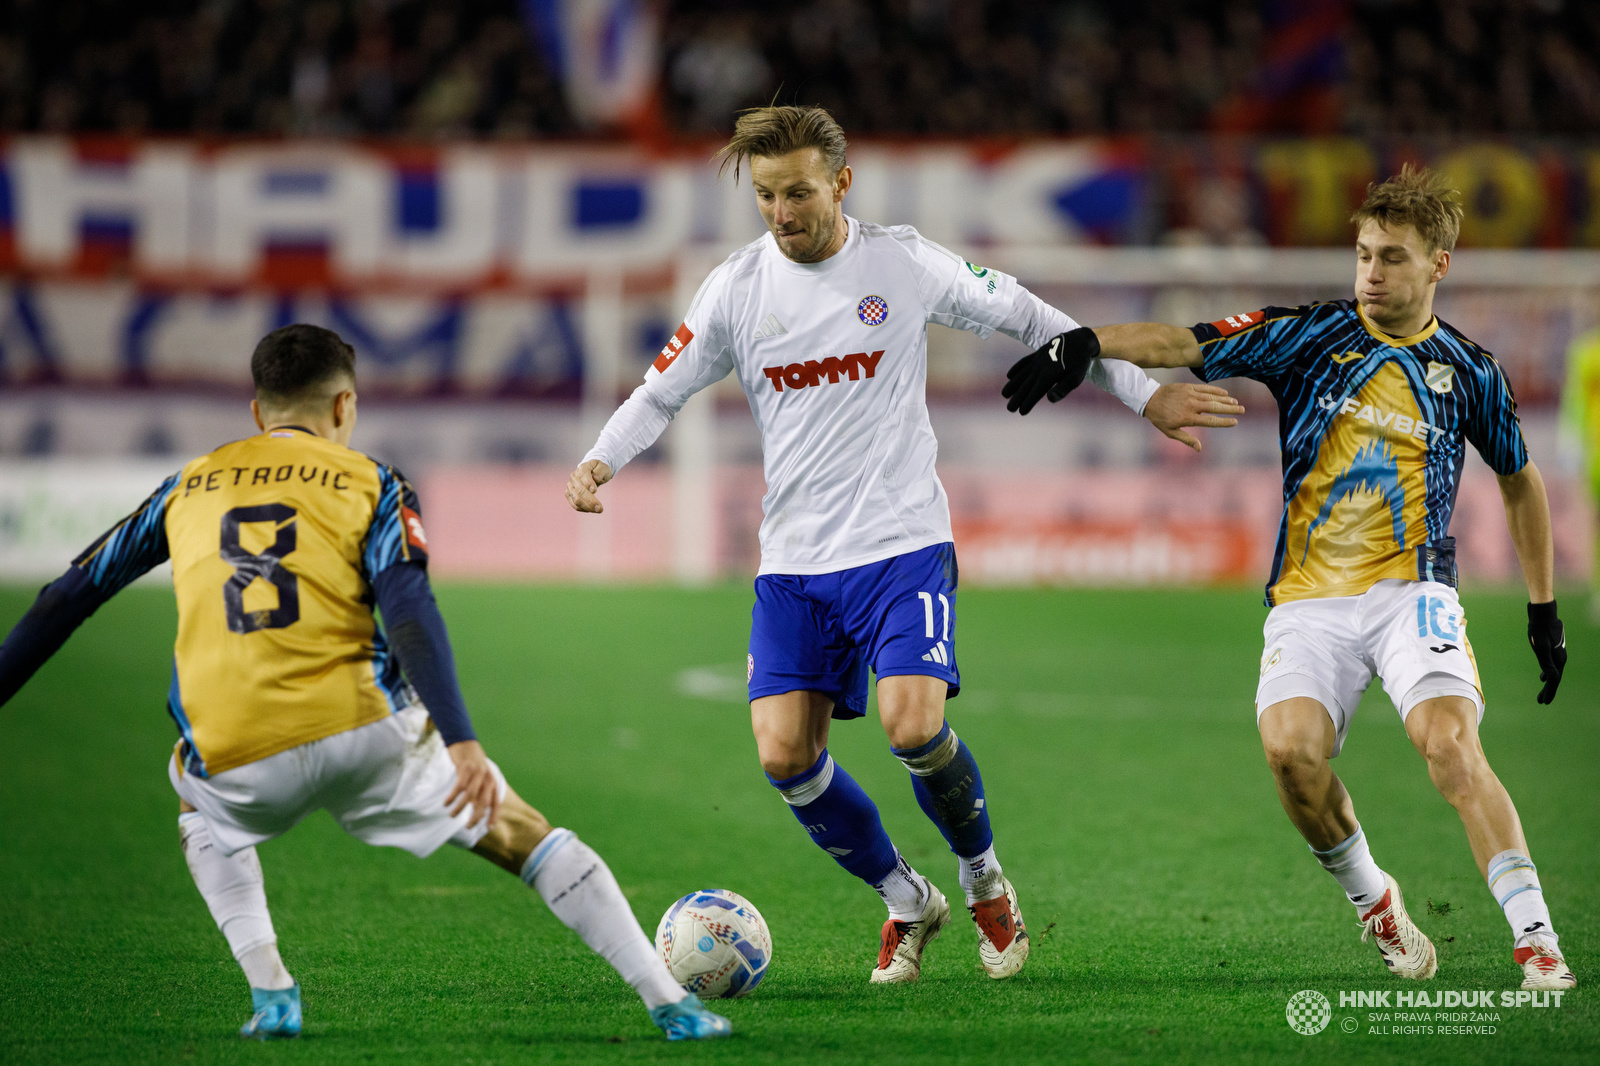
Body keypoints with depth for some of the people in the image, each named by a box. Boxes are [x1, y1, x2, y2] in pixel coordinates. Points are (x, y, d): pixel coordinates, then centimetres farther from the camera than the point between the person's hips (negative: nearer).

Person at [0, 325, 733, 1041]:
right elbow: (409, 612, -6)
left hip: (235, 760, 2)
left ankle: (268, 990, 18)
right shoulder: (368, 482, 11)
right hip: (364, 728, -2)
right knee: (522, 837, 14)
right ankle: (670, 1004, 9)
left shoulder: (188, 487, 21)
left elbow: (68, 596, 23)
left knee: (201, 815, 37)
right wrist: (460, 741, -15)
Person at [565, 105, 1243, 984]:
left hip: (902, 544, -3)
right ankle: (907, 901, 14)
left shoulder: (902, 264, -3)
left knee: (912, 726, -21)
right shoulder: (736, 289, 1)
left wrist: (1142, 393, 8)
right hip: (793, 561, 3)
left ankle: (985, 882, 8)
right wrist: (601, 461, -9)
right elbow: (661, 392, 10)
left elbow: (1027, 319, 7)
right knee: (783, 753, -10)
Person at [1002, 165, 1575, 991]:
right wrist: (1084, 344, -19)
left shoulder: (1469, 372, 8)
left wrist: (1543, 607, 21)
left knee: (1450, 742, -26)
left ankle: (1537, 944, -23)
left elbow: (1521, 482, 22)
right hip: (1308, 602, 1)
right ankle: (1370, 900, 2)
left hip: (1410, 590, -1)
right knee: (1289, 745, -24)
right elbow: (1187, 344, -3)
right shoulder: (1309, 335, 5)